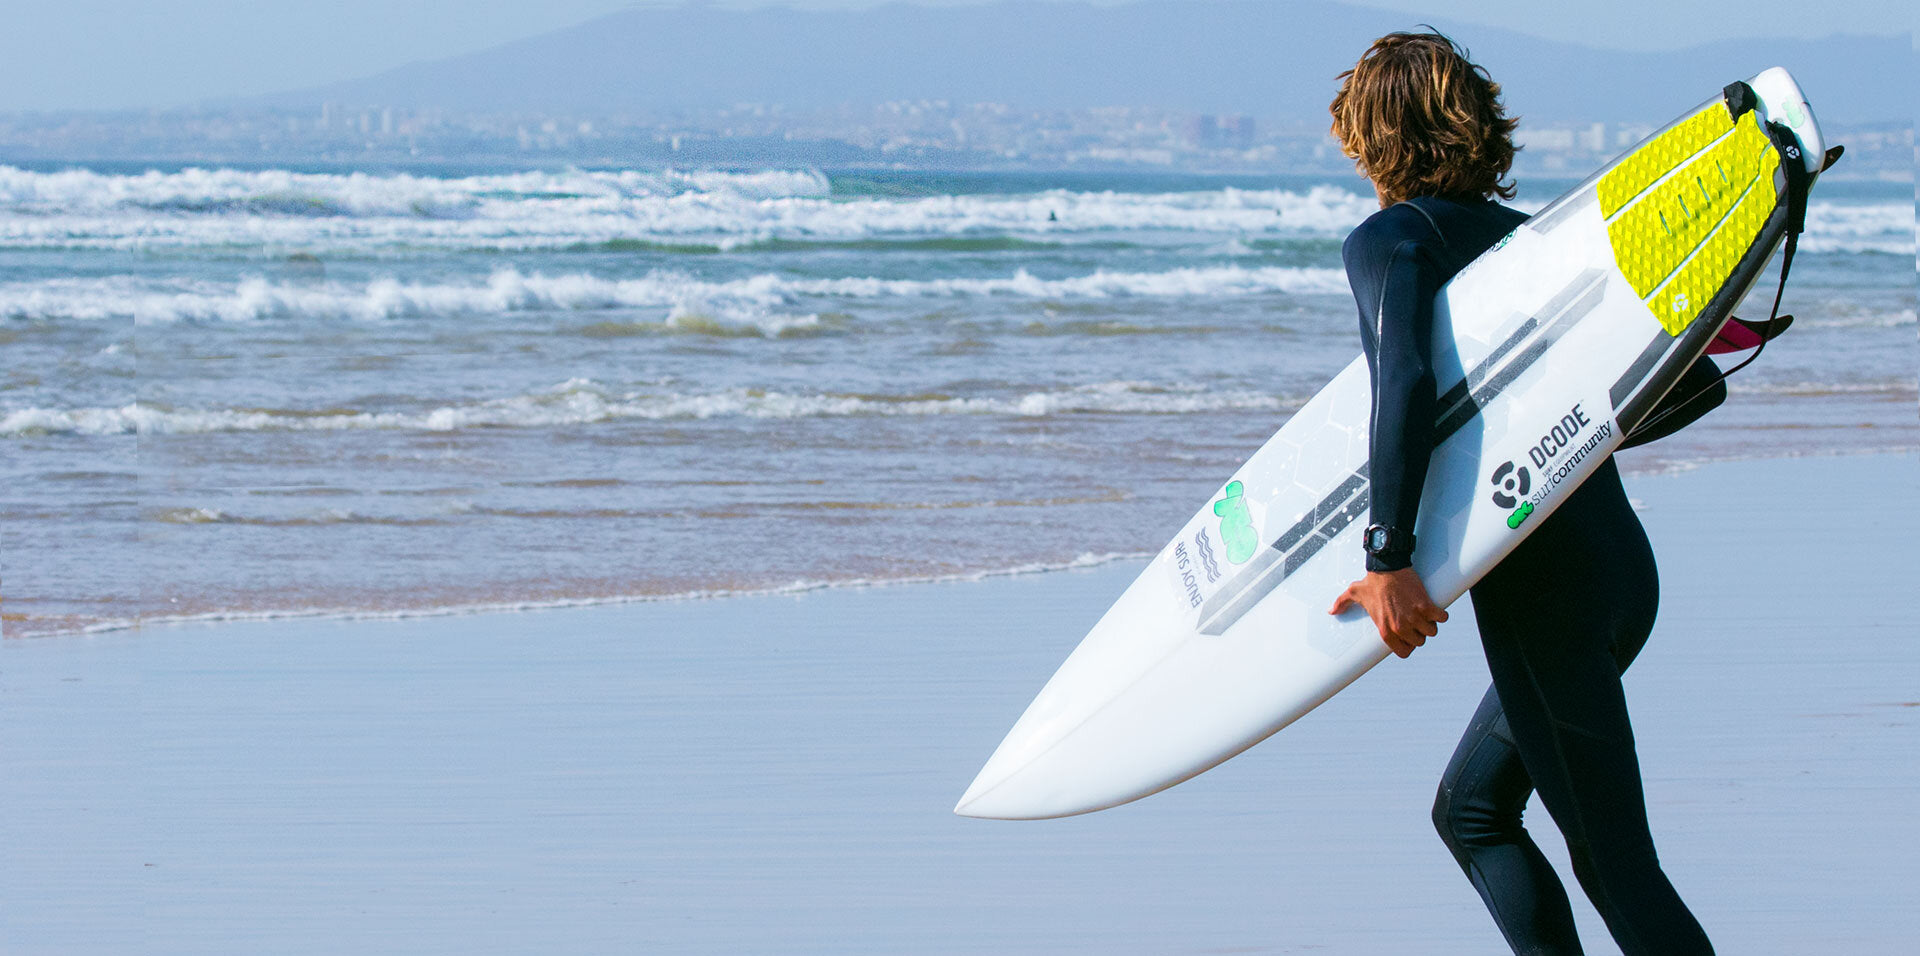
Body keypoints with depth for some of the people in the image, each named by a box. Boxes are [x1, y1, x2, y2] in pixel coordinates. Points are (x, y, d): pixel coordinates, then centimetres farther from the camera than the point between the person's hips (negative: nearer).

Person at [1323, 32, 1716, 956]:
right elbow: (1692, 381, 18)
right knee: (1471, 810, 22)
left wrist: (1387, 558, -27)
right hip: (1625, 567, 8)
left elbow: (1403, 383, -22)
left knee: (1614, 859, -5)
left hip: (1543, 586, -8)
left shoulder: (1391, 240, -3)